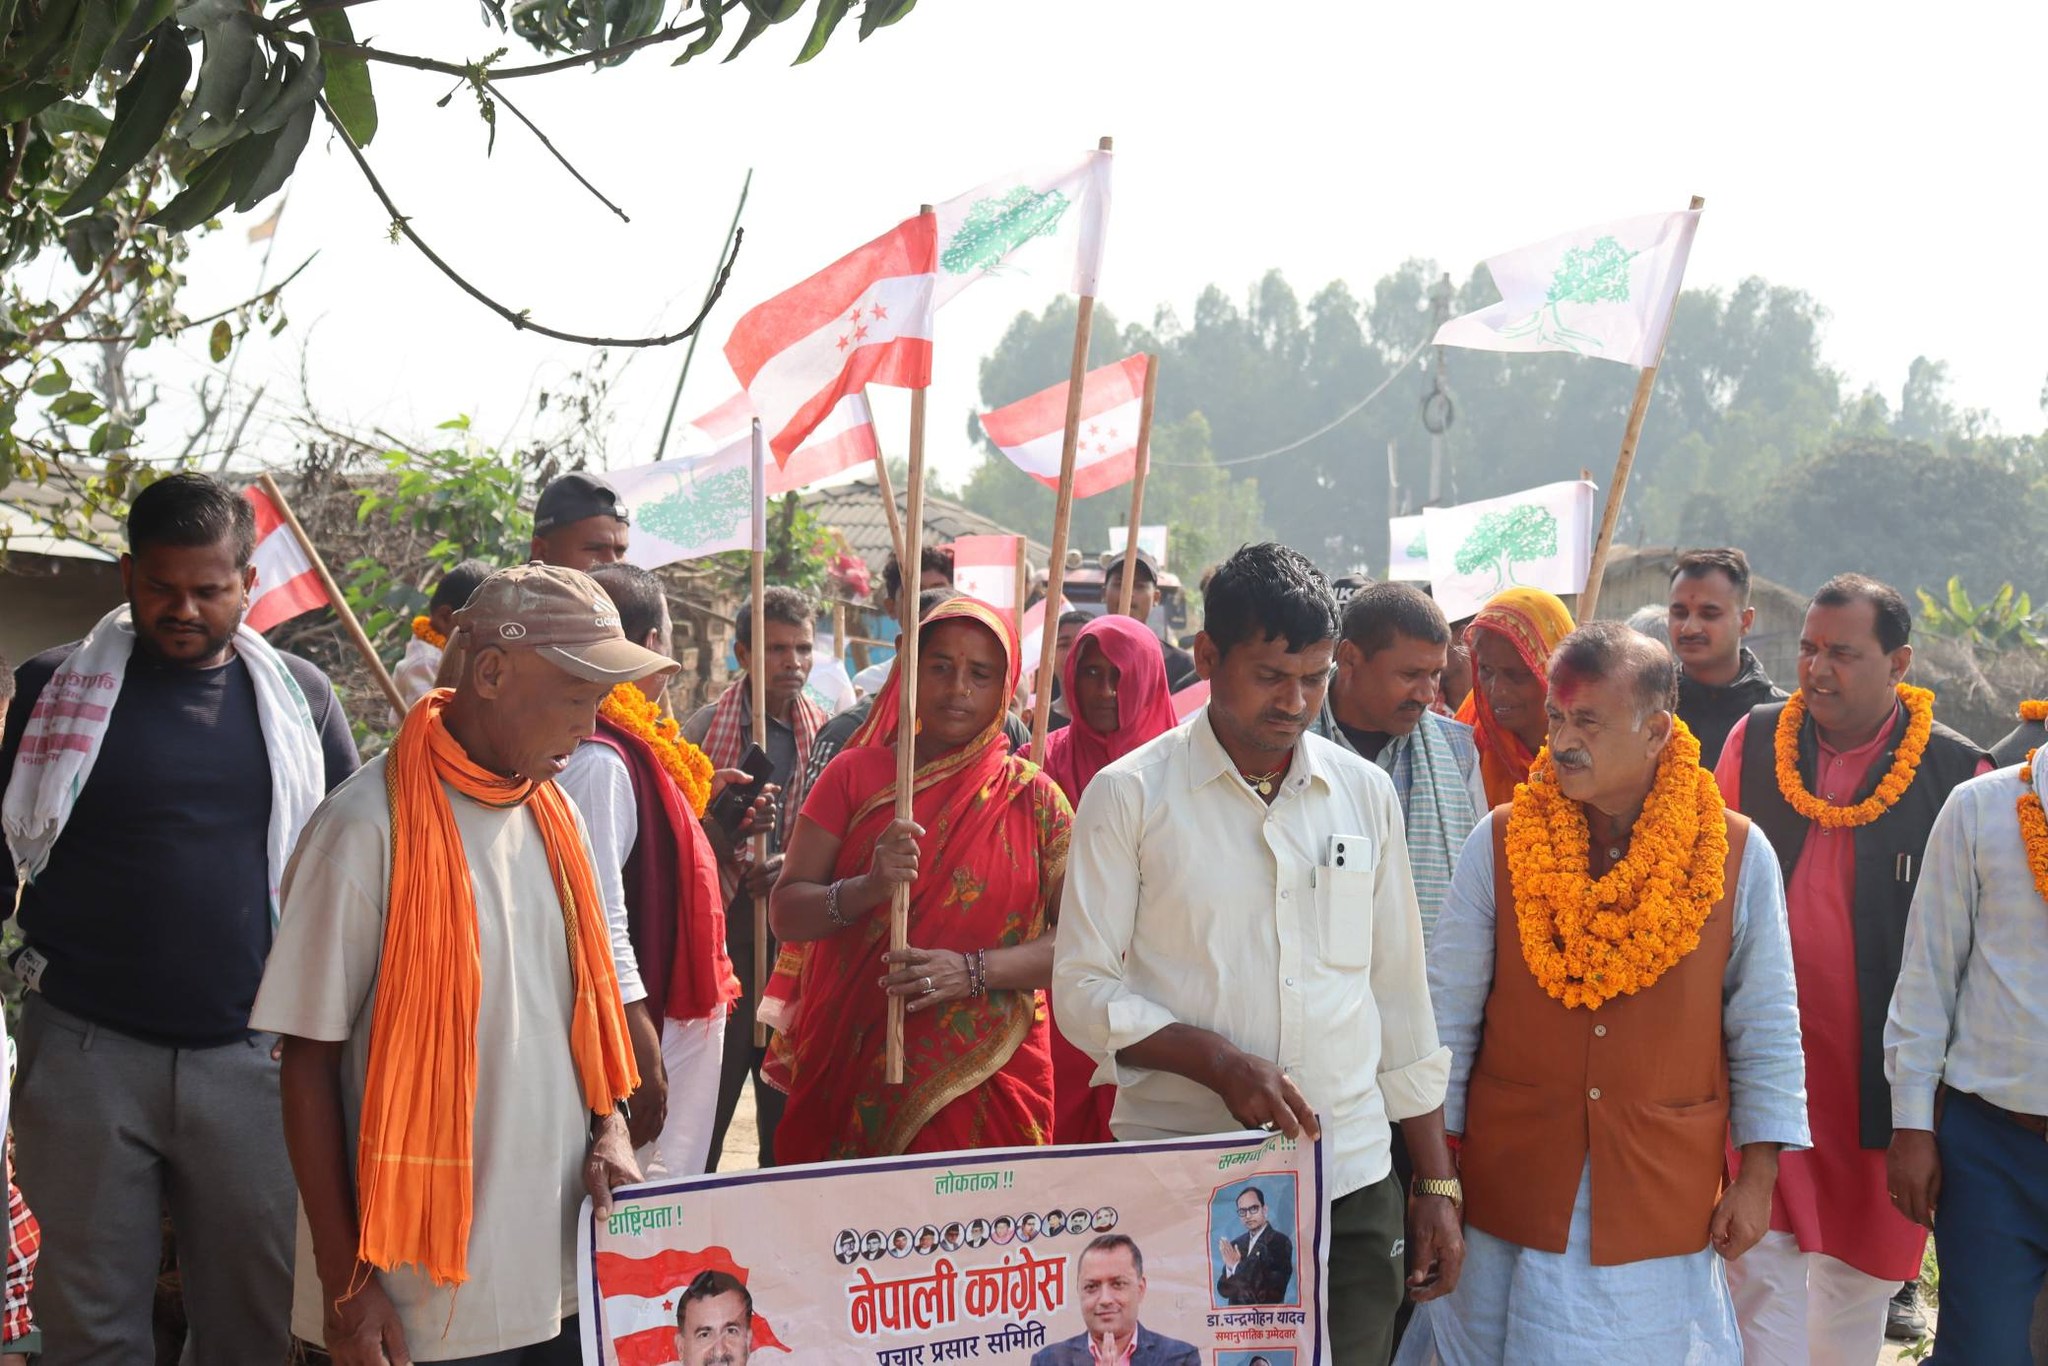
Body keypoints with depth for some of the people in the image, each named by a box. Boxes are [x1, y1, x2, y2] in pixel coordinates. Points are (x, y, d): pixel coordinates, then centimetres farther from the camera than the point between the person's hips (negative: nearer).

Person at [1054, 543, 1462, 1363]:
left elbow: (1400, 997, 13)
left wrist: (1437, 1184, 11)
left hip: (1351, 1183, 3)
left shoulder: (1365, 795, 9)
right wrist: (1218, 1062, -18)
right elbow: (1082, 991, -4)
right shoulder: (1130, 795, -2)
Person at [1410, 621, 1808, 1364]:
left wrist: (1758, 1177, 0)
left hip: (1667, 1206, 0)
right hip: (1507, 1197, 0)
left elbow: (1767, 1032, 3)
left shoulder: (1738, 856, -3)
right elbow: (1449, 1017, 1)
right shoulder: (1498, 844, -3)